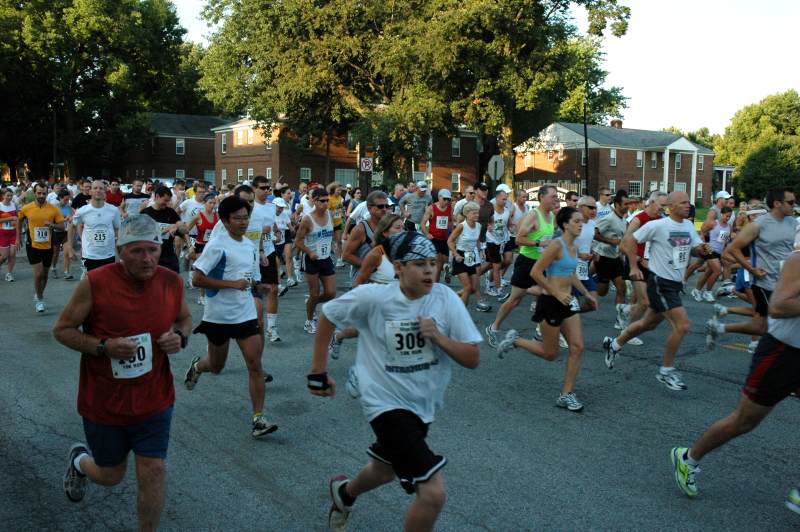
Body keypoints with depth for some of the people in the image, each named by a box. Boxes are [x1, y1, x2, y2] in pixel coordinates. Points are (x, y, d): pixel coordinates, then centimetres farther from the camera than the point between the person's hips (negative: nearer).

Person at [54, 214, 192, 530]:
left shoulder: (171, 282, -7)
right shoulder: (95, 283, -17)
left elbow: (184, 318, 12)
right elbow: (62, 330, -8)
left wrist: (180, 336, -11)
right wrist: (103, 346, -24)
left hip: (154, 400, 2)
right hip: (103, 402, -1)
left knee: (153, 473, -1)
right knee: (111, 476, 18)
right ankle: (79, 460, 54)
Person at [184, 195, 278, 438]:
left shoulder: (251, 247, 7)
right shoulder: (217, 244, -13)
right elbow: (197, 279, -20)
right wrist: (233, 284, -21)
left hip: (246, 315, 4)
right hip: (218, 316, -4)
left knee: (255, 365, -8)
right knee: (216, 367, 15)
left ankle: (258, 419, -3)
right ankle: (197, 366, 51)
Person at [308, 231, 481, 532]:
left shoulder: (445, 298, -11)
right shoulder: (372, 297, -17)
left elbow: (473, 359, -9)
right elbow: (328, 316, 0)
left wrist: (439, 338, -25)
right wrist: (318, 372, 2)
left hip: (423, 405, 5)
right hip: (387, 402, -5)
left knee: (385, 470, 29)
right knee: (433, 493, -17)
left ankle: (344, 492, 62)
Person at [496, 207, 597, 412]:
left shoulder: (574, 247, 9)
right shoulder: (556, 245, -18)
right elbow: (536, 272, -20)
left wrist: (586, 293, 18)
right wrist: (557, 294, -19)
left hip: (568, 302, 8)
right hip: (551, 302, -8)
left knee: (577, 347, 0)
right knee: (550, 354, 3)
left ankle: (566, 395, 8)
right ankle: (514, 340, 25)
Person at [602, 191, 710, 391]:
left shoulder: (689, 226, 8)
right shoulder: (657, 225, -14)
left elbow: (694, 249, 12)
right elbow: (629, 241, -8)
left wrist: (701, 249, -11)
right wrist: (634, 267, -10)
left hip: (675, 284, 8)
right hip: (660, 282, -8)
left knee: (649, 323, 19)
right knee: (682, 325, -14)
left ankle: (614, 344, 39)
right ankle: (666, 371, 1)